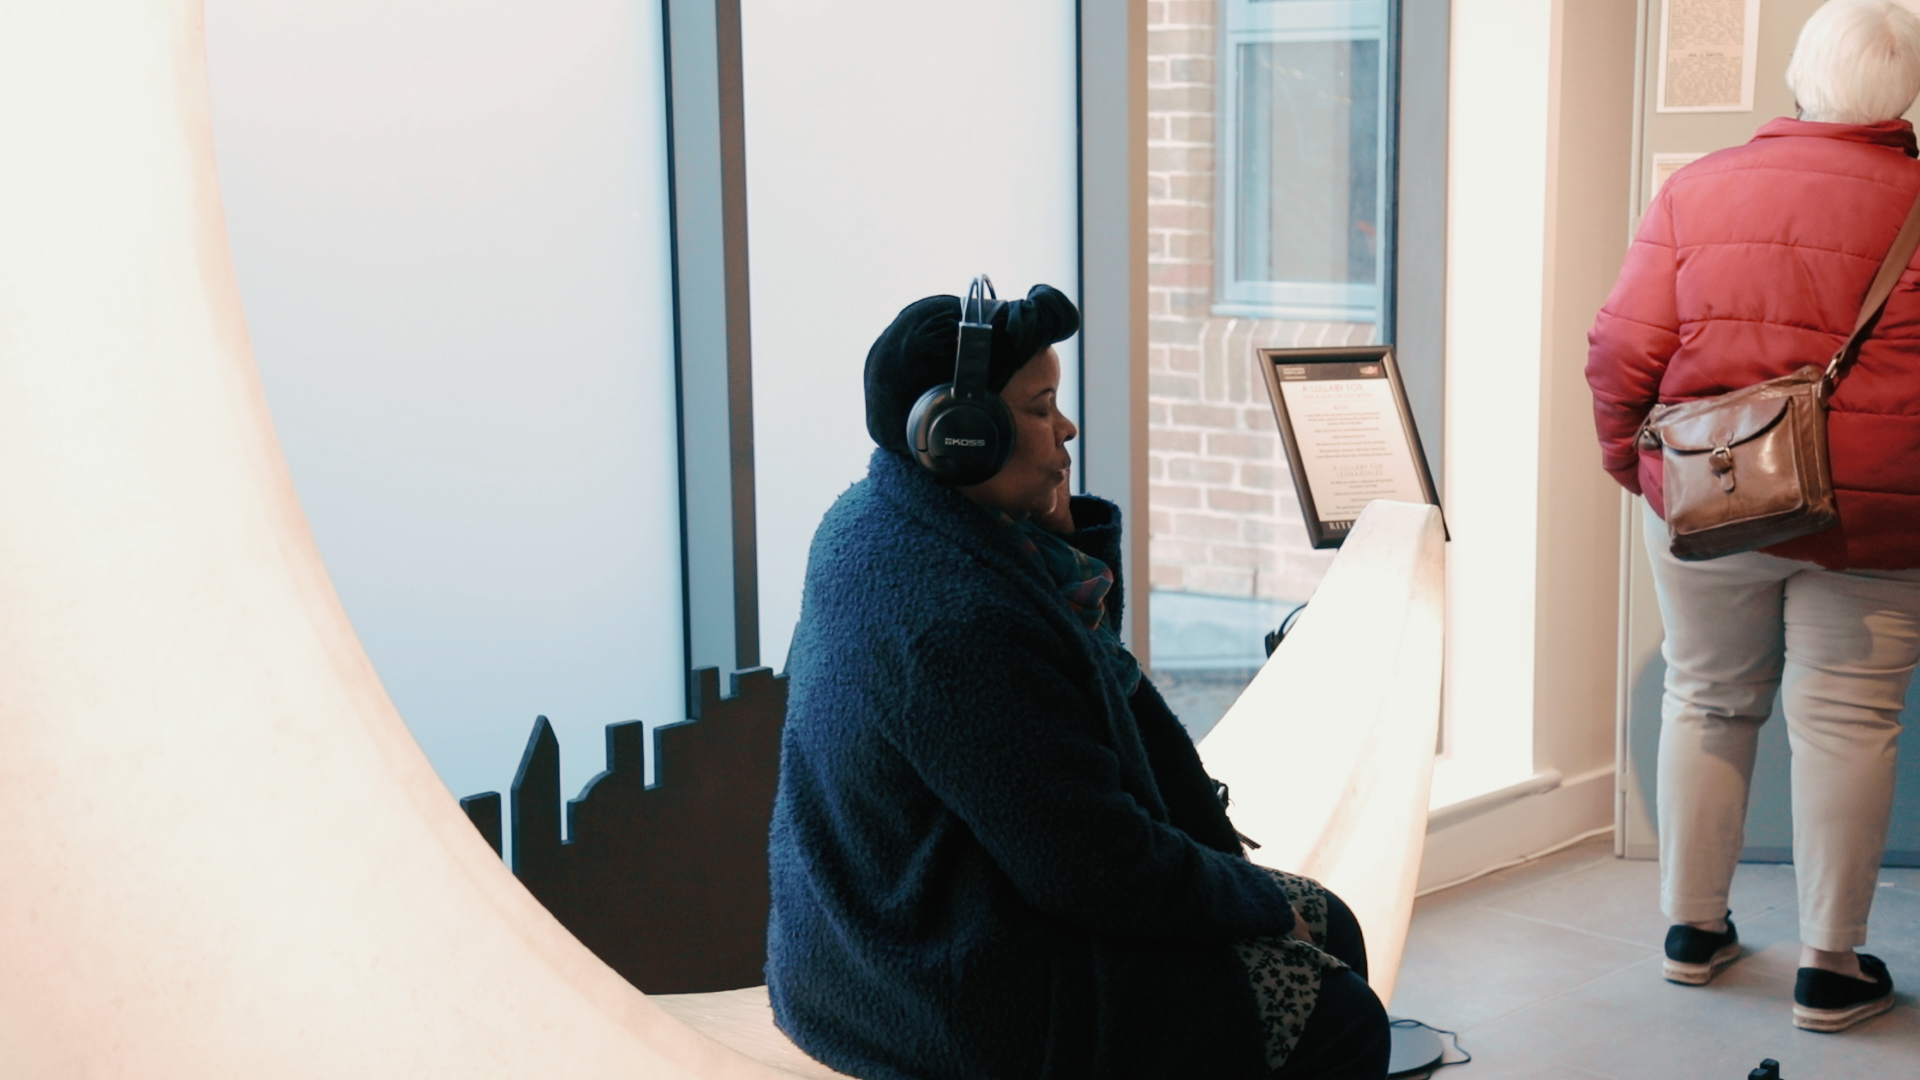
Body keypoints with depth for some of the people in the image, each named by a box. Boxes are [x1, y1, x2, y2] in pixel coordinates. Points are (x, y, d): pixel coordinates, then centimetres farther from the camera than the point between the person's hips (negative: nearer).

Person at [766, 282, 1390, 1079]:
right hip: (968, 1000, -11)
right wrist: (1261, 900, -9)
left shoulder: (870, 521, 3)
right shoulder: (963, 622, -29)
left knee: (1327, 926, 13)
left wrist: (1061, 531, -2)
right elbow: (1101, 872, -25)